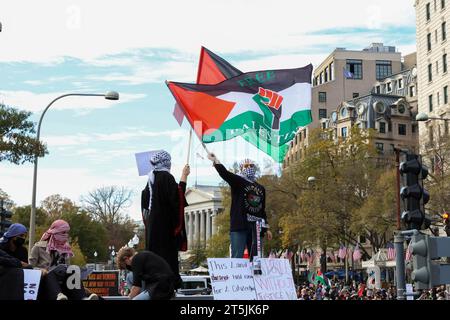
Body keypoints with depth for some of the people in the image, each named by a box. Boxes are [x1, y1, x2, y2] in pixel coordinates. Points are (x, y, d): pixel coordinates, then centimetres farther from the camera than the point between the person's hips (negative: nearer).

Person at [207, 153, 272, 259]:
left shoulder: (261, 188, 21)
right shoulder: (238, 181, 5)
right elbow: (225, 173, -14)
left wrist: (266, 228, 21)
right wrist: (215, 161, -28)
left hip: (256, 227, 5)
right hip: (240, 226, -5)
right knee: (237, 258, -11)